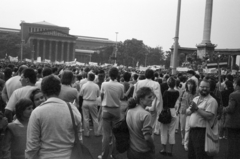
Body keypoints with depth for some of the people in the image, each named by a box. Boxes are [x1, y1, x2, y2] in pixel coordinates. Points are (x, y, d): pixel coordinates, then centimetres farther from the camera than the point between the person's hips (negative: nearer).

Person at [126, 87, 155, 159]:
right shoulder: (146, 114, -23)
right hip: (143, 153, -6)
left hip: (130, 151, 6)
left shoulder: (129, 111, -2)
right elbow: (147, 137, -25)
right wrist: (153, 148, -8)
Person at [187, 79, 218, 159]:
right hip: (192, 130, 8)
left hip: (202, 132, -8)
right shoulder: (195, 99, 15)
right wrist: (191, 109, -8)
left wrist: (197, 108, -19)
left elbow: (209, 116, -22)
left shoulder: (211, 101, -11)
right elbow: (187, 112, 14)